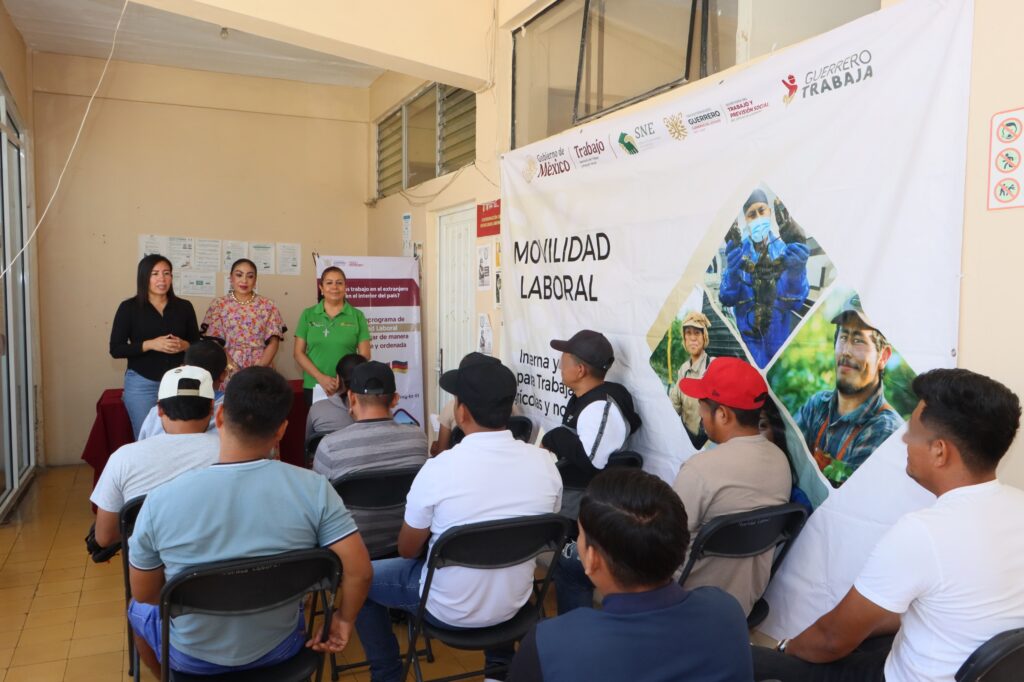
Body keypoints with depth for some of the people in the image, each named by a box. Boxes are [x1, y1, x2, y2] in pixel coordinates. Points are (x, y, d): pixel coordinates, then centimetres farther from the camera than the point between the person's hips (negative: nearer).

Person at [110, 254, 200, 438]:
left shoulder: (184, 307, 5)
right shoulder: (129, 307, -1)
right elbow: (116, 349, -3)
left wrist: (184, 345, -11)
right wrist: (150, 344, -16)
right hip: (141, 384, -2)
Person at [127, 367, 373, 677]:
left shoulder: (161, 499, -22)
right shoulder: (313, 488, -23)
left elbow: (144, 593, -9)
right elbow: (360, 571, -20)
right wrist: (344, 619, -1)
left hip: (193, 657, 0)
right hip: (279, 649, 1)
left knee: (138, 606, 32)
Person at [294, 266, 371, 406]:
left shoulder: (357, 316, 2)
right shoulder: (308, 314, 5)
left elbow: (364, 355, 0)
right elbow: (299, 353, 3)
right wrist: (320, 377, -11)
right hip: (314, 386, 1)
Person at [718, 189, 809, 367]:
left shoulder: (784, 249, -2)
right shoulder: (739, 251, -3)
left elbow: (795, 301, -13)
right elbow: (727, 298, -15)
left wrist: (797, 263, -26)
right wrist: (733, 260, -28)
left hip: (779, 339, 1)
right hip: (748, 339, -1)